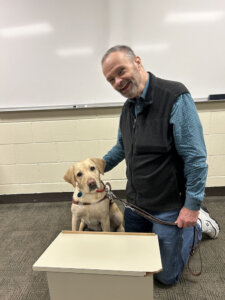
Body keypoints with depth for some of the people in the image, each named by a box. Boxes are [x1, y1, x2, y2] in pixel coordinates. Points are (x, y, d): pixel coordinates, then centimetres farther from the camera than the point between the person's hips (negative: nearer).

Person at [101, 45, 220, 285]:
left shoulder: (175, 97, -19)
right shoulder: (128, 107, 5)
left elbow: (195, 156, -19)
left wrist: (192, 205, -16)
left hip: (168, 207, -7)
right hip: (135, 203, 7)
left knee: (166, 276, 10)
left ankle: (197, 224, 28)